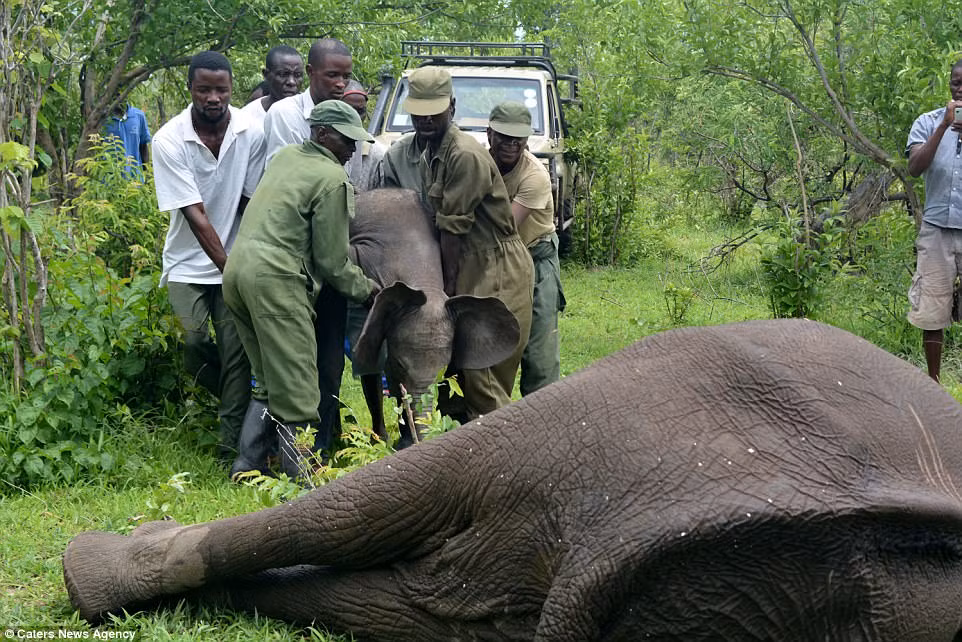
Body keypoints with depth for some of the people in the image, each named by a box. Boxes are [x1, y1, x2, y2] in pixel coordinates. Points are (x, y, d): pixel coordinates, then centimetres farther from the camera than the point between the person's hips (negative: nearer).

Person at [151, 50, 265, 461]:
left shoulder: (250, 133, -9)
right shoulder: (169, 141, -14)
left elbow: (252, 203, -1)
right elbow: (194, 214, -17)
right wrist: (228, 266, -20)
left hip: (237, 259, 1)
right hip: (189, 262, -1)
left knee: (236, 350, -6)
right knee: (195, 342, -12)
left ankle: (233, 445, 3)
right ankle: (235, 401, 19)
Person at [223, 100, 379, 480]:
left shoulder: (285, 156, 19)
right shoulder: (333, 180, -5)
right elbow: (332, 260, -5)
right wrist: (367, 290, 11)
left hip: (237, 270, 9)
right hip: (274, 279, -9)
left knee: (270, 383, 16)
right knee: (296, 390, -6)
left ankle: (246, 468, 17)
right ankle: (300, 475, -5)